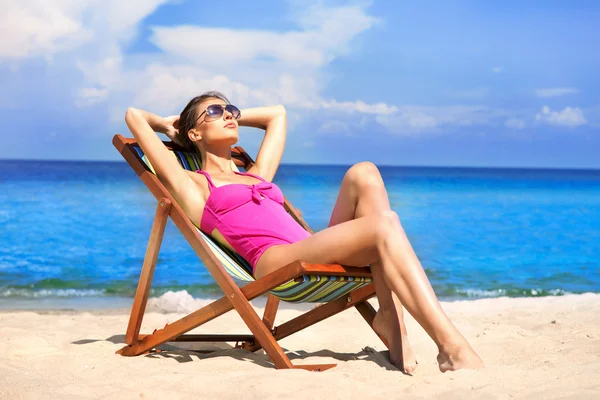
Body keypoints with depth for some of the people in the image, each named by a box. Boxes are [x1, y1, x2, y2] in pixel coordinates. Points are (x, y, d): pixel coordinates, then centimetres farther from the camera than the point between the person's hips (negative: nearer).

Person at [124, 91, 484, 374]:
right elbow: (134, 116, 14)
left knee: (363, 174, -16)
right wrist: (168, 125, 33)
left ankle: (391, 316, -25)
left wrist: (234, 117, 46)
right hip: (277, 262, -7)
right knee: (384, 225, -27)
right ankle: (453, 347, -37)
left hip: (320, 257, 7)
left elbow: (277, 114, 49)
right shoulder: (191, 184, 15)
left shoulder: (258, 175, 34)